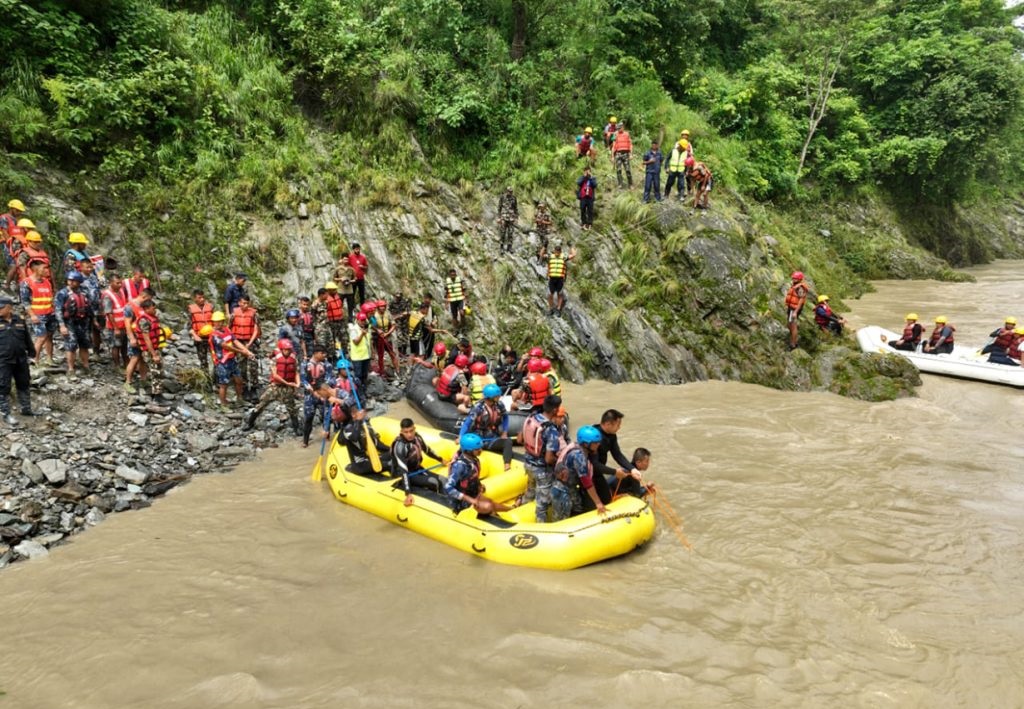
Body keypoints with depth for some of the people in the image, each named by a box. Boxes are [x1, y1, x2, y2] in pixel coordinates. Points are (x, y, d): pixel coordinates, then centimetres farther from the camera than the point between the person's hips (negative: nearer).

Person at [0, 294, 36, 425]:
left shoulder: (20, 320, 3)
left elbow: (27, 338, 12)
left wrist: (31, 352, 15)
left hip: (21, 360, 3)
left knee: (24, 385, 14)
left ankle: (26, 409, 28)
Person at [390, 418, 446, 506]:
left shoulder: (417, 437, -8)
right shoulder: (399, 446, -29)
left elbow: (427, 450, 14)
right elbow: (403, 471, -36)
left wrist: (441, 460, 28)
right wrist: (408, 494, -43)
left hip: (417, 469, 7)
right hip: (404, 475, -7)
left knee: (440, 481, -6)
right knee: (434, 483, -21)